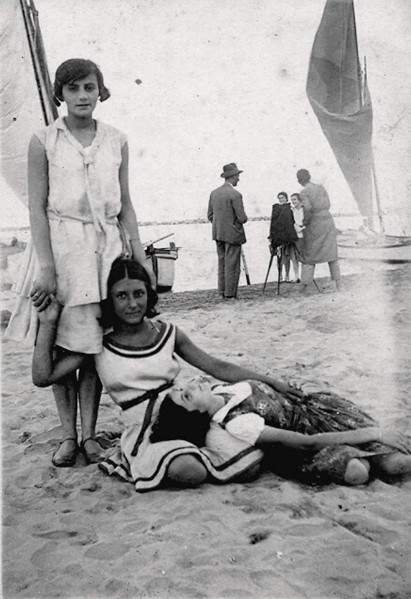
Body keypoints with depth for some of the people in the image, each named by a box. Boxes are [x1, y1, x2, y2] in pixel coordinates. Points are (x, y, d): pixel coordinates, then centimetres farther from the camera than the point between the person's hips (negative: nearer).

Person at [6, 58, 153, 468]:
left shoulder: (116, 141, 9)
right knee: (62, 345, 3)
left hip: (106, 246, 2)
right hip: (61, 245, -2)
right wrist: (46, 267, -12)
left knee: (94, 344, 4)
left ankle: (89, 433, 14)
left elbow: (125, 205, 11)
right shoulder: (44, 141, 1)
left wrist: (139, 256, 5)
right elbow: (37, 207, -3)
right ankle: (68, 435, 15)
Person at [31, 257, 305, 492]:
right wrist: (48, 324, -5)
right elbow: (43, 377, 0)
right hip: (145, 433, -2)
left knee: (251, 462, -18)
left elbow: (218, 367, 10)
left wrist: (271, 382, 4)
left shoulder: (168, 333, 8)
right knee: (192, 472, -33)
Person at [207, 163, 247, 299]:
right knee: (232, 265, 1)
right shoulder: (235, 194, -16)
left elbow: (210, 215, 10)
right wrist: (242, 219, 5)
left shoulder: (214, 193, 5)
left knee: (222, 263, 14)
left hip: (218, 233, 7)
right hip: (232, 234, -7)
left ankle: (222, 292, 18)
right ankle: (230, 294, 6)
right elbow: (242, 218, -17)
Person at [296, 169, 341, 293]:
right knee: (331, 252, 10)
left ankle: (304, 284, -1)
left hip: (314, 225, -4)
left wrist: (305, 221, -7)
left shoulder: (303, 193, -10)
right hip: (328, 221, 4)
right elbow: (327, 205, 6)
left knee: (309, 254, 6)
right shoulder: (321, 187, 6)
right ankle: (338, 282, 7)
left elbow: (308, 209, -24)